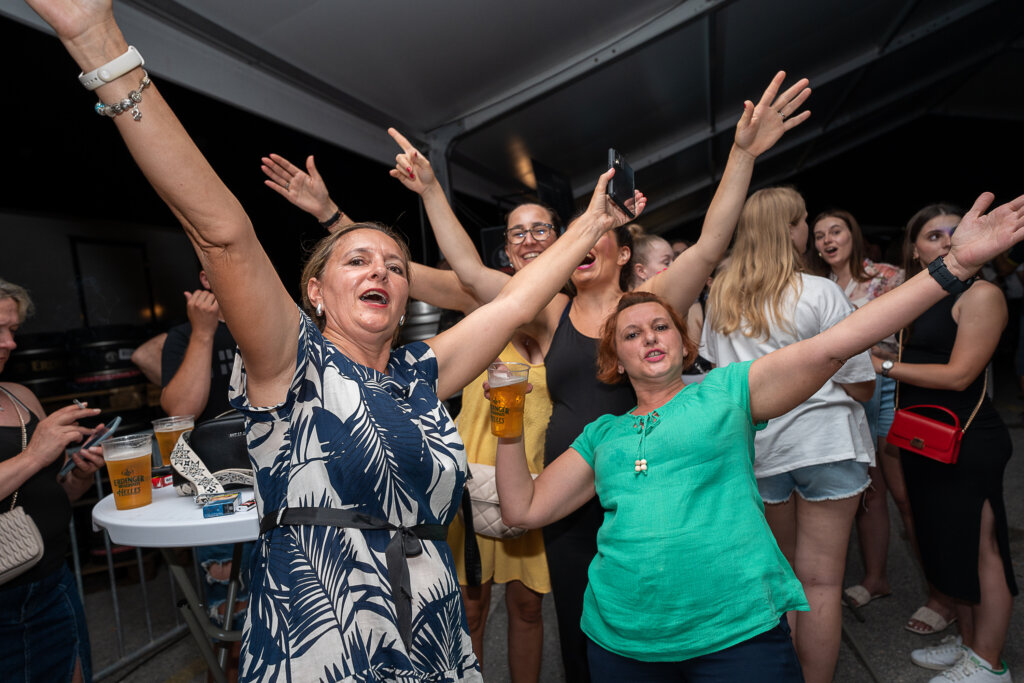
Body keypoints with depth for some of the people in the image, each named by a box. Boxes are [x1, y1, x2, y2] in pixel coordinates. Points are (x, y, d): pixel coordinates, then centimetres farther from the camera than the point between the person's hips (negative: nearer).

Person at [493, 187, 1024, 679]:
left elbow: (833, 344, -10)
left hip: (736, 634, -2)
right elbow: (523, 509, 8)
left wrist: (955, 265, -15)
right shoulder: (601, 435, 8)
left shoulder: (725, 391, 1)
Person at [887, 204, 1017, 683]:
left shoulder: (981, 294, -12)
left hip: (968, 442, -8)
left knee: (981, 550, 4)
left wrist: (884, 366, -17)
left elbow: (958, 374, -18)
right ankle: (967, 642, 36)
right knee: (946, 544, 19)